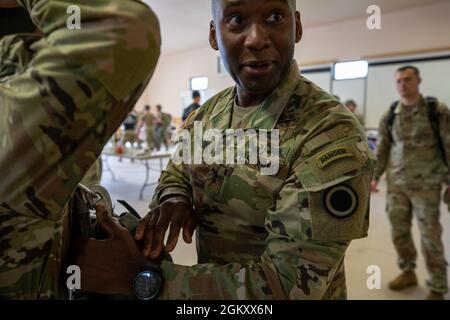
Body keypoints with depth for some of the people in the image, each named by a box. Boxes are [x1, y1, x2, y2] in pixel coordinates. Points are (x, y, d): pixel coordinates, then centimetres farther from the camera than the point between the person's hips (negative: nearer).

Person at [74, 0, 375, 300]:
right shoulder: (210, 112, -6)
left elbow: (289, 284, -29)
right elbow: (179, 171, 9)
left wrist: (140, 277, -32)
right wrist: (173, 198, -15)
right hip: (212, 290, 5)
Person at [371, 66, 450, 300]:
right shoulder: (390, 115, 5)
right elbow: (382, 148, 11)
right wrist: (375, 177, 8)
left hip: (426, 185, -3)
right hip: (396, 184, 4)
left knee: (430, 236, 3)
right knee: (399, 231, 11)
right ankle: (407, 272, 32)